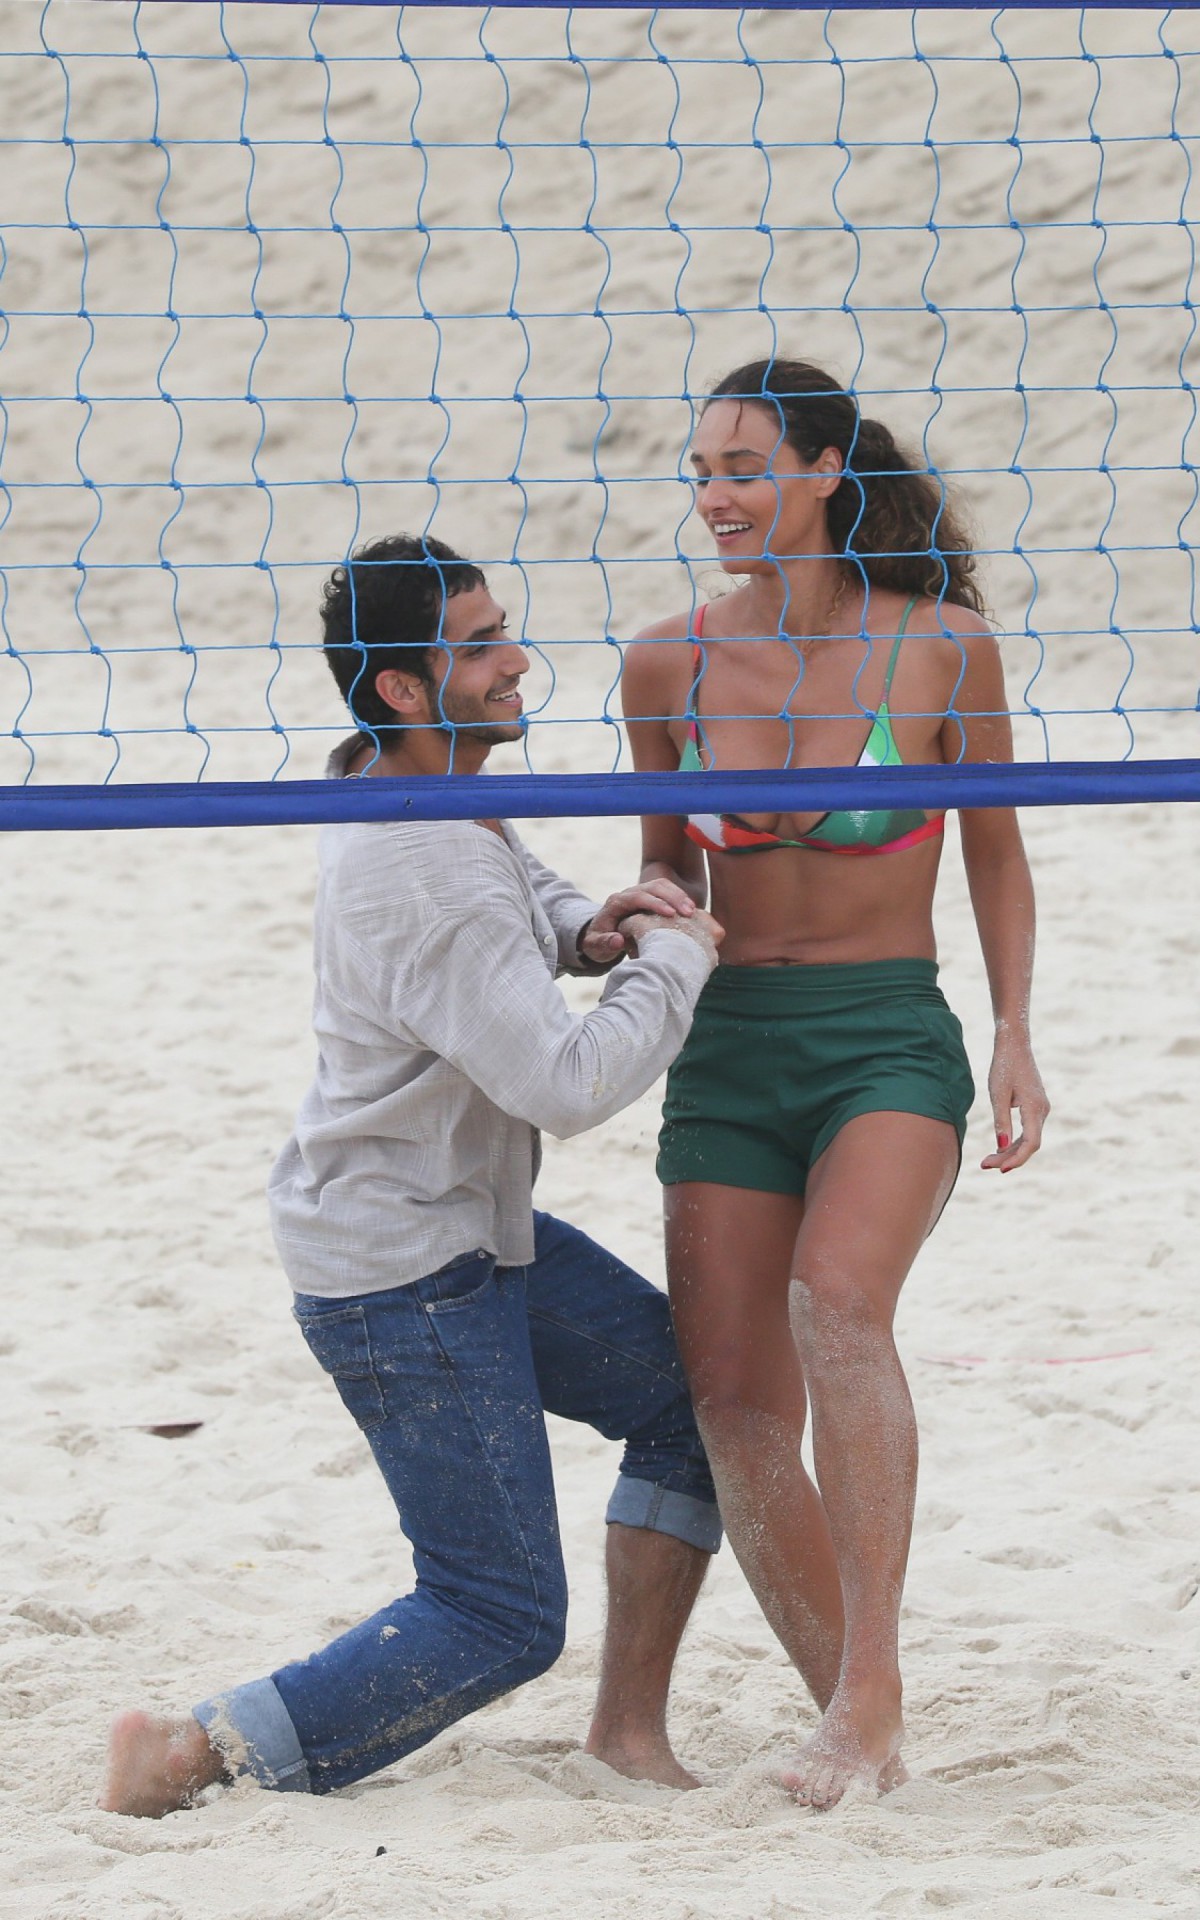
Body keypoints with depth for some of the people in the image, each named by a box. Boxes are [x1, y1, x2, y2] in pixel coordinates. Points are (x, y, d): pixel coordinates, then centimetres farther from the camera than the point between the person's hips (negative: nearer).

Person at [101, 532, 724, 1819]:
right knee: (500, 1617, -6)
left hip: (477, 1229, 10)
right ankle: (192, 1755, -3)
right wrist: (676, 959, -15)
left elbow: (513, 889, 24)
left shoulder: (421, 790, 2)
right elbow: (565, 1085, -30)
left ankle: (629, 1724, 19)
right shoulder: (423, 874, -28)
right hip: (404, 1280, -10)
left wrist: (584, 928, 0)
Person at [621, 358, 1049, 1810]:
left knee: (837, 1300, -30)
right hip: (730, 1052, 4)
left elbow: (994, 850, 8)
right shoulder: (669, 665, 3)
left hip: (893, 1041, -4)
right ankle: (857, 1723, 10)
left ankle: (872, 1678, -25)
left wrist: (1015, 1037, -1)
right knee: (735, 1407, -4)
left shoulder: (939, 644, -5)